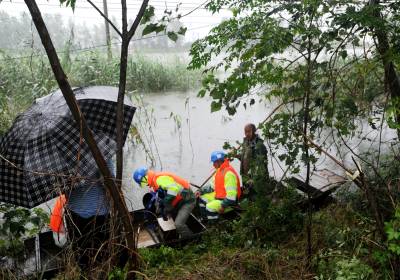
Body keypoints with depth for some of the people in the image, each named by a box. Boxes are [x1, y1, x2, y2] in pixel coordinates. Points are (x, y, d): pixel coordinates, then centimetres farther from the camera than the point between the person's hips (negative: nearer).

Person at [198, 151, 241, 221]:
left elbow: (231, 194, -28)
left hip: (228, 200, -11)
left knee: (210, 207, -28)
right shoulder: (219, 170, 8)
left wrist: (223, 206, -28)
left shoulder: (229, 173, -25)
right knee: (202, 198, 15)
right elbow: (213, 186, 18)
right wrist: (202, 191, 7)